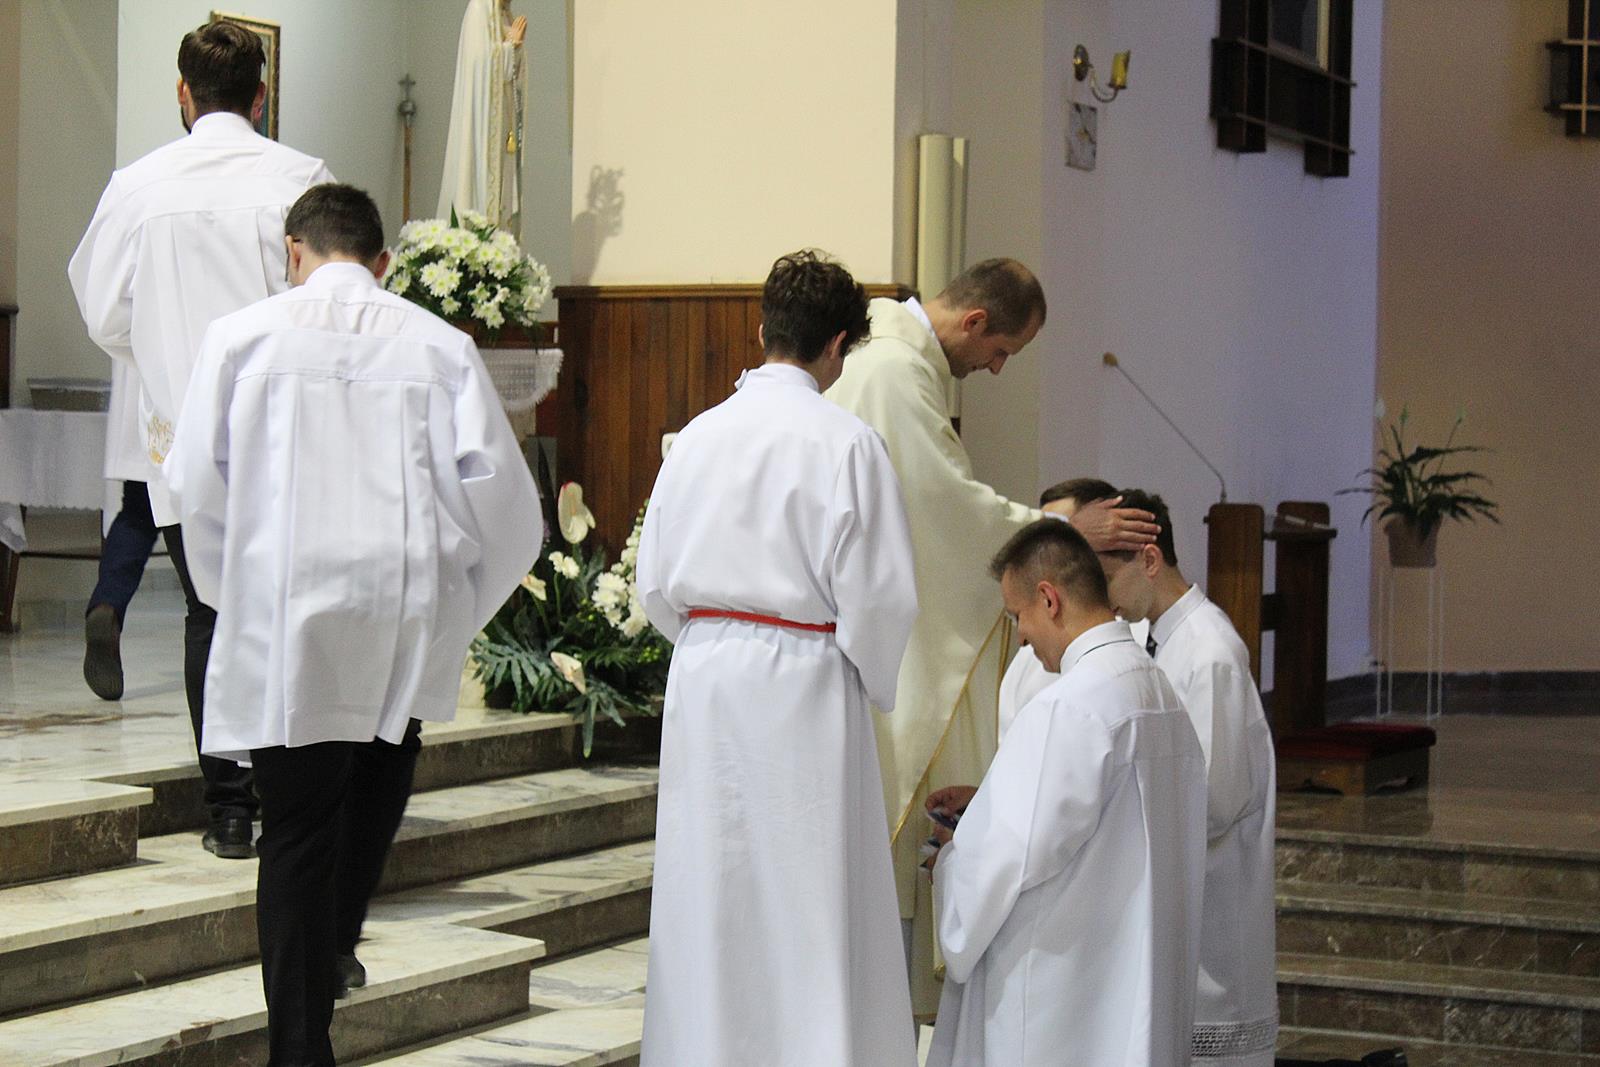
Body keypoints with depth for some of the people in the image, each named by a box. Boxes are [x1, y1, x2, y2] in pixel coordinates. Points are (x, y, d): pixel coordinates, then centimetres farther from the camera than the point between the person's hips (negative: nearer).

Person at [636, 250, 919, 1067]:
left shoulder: (698, 435, 3)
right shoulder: (843, 442, -11)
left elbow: (657, 585, 9)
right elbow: (876, 593, -11)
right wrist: (873, 685, 4)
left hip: (703, 679, 5)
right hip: (801, 689, -5)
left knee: (710, 892, 12)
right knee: (808, 895, 1)